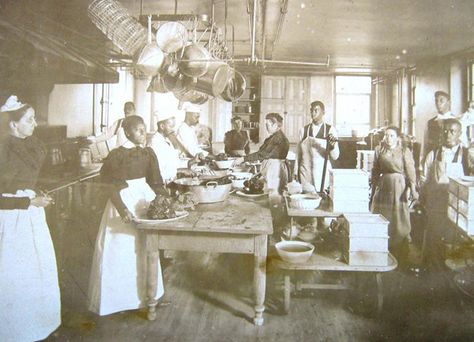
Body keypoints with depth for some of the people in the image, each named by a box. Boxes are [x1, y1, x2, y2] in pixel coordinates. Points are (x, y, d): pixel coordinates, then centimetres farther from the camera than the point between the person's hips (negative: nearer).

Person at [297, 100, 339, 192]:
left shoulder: (330, 130, 1)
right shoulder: (303, 130, 7)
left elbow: (335, 156, -5)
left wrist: (332, 145, -23)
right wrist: (297, 173, 12)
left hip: (323, 174, -1)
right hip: (306, 173, 1)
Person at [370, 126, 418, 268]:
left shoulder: (405, 151, -4)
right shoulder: (379, 149, 5)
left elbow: (411, 172, -8)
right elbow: (375, 171, 9)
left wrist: (413, 190, -16)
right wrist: (373, 188, 8)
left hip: (399, 187, -3)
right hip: (383, 187, 3)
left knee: (399, 223, 1)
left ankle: (400, 260, 12)